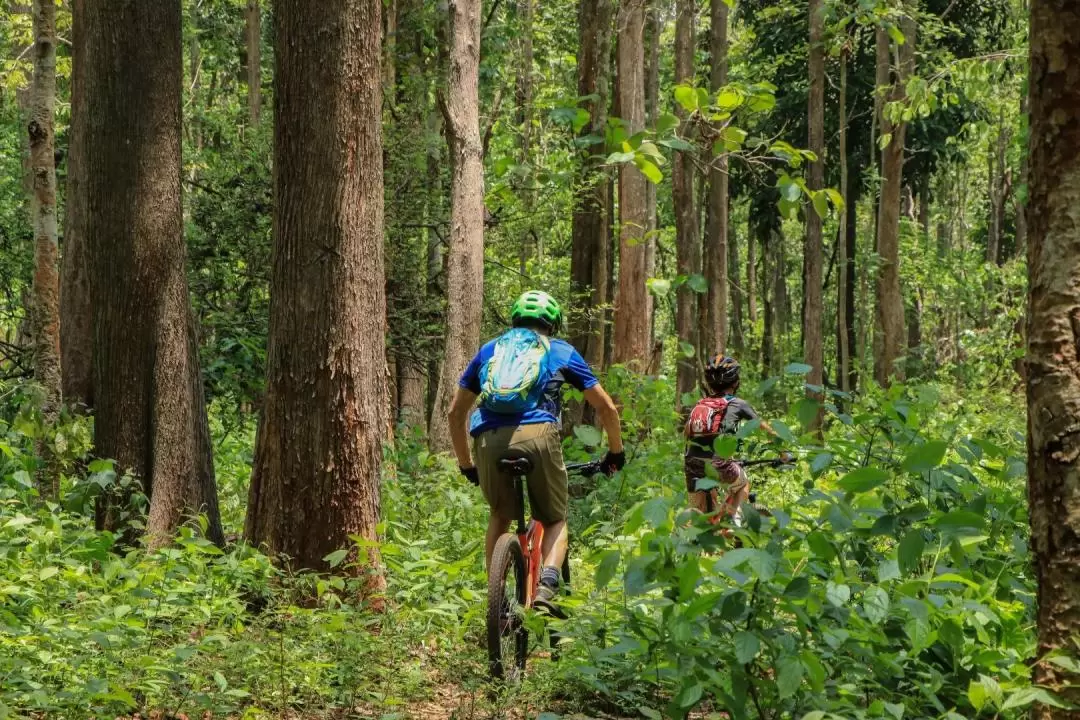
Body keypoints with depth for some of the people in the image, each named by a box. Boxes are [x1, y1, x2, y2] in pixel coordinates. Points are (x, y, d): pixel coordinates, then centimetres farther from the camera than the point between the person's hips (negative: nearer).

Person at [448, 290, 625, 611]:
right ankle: (546, 588, -9)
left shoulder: (490, 350, 29)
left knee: (500, 516, 26)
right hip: (537, 435, -2)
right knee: (555, 520, 17)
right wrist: (616, 452, 38)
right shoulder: (561, 351, 24)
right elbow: (606, 407, 25)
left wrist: (465, 465, 40)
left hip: (489, 441, 2)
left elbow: (456, 412, 31)